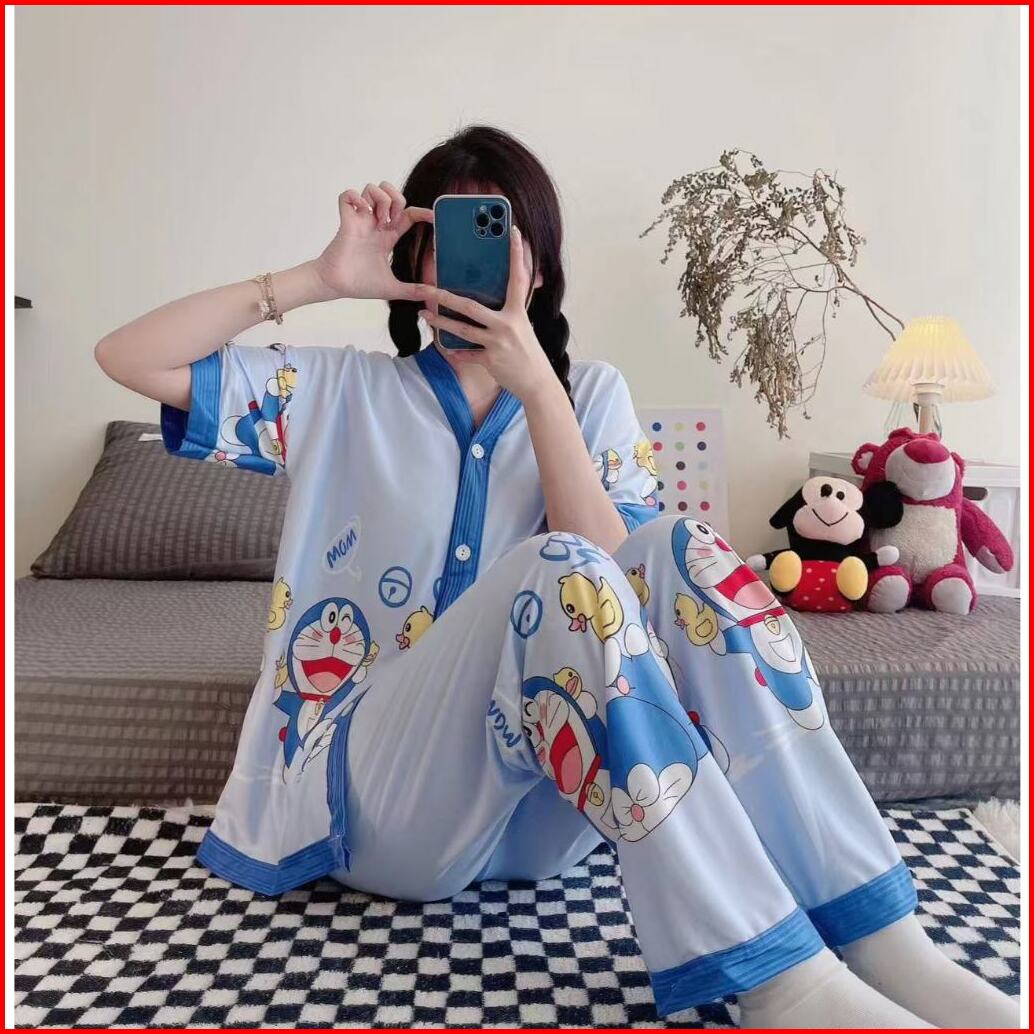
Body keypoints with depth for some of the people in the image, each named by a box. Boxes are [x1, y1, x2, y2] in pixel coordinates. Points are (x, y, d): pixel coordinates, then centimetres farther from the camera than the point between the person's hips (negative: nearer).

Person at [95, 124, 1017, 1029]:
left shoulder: (591, 394, 8)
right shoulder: (341, 393, 7)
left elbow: (620, 578, -9)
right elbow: (127, 358, 0)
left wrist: (534, 384, -19)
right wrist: (321, 278, -7)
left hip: (540, 812, 2)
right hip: (381, 798, -1)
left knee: (682, 554, -23)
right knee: (554, 574, -30)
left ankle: (883, 939, -28)